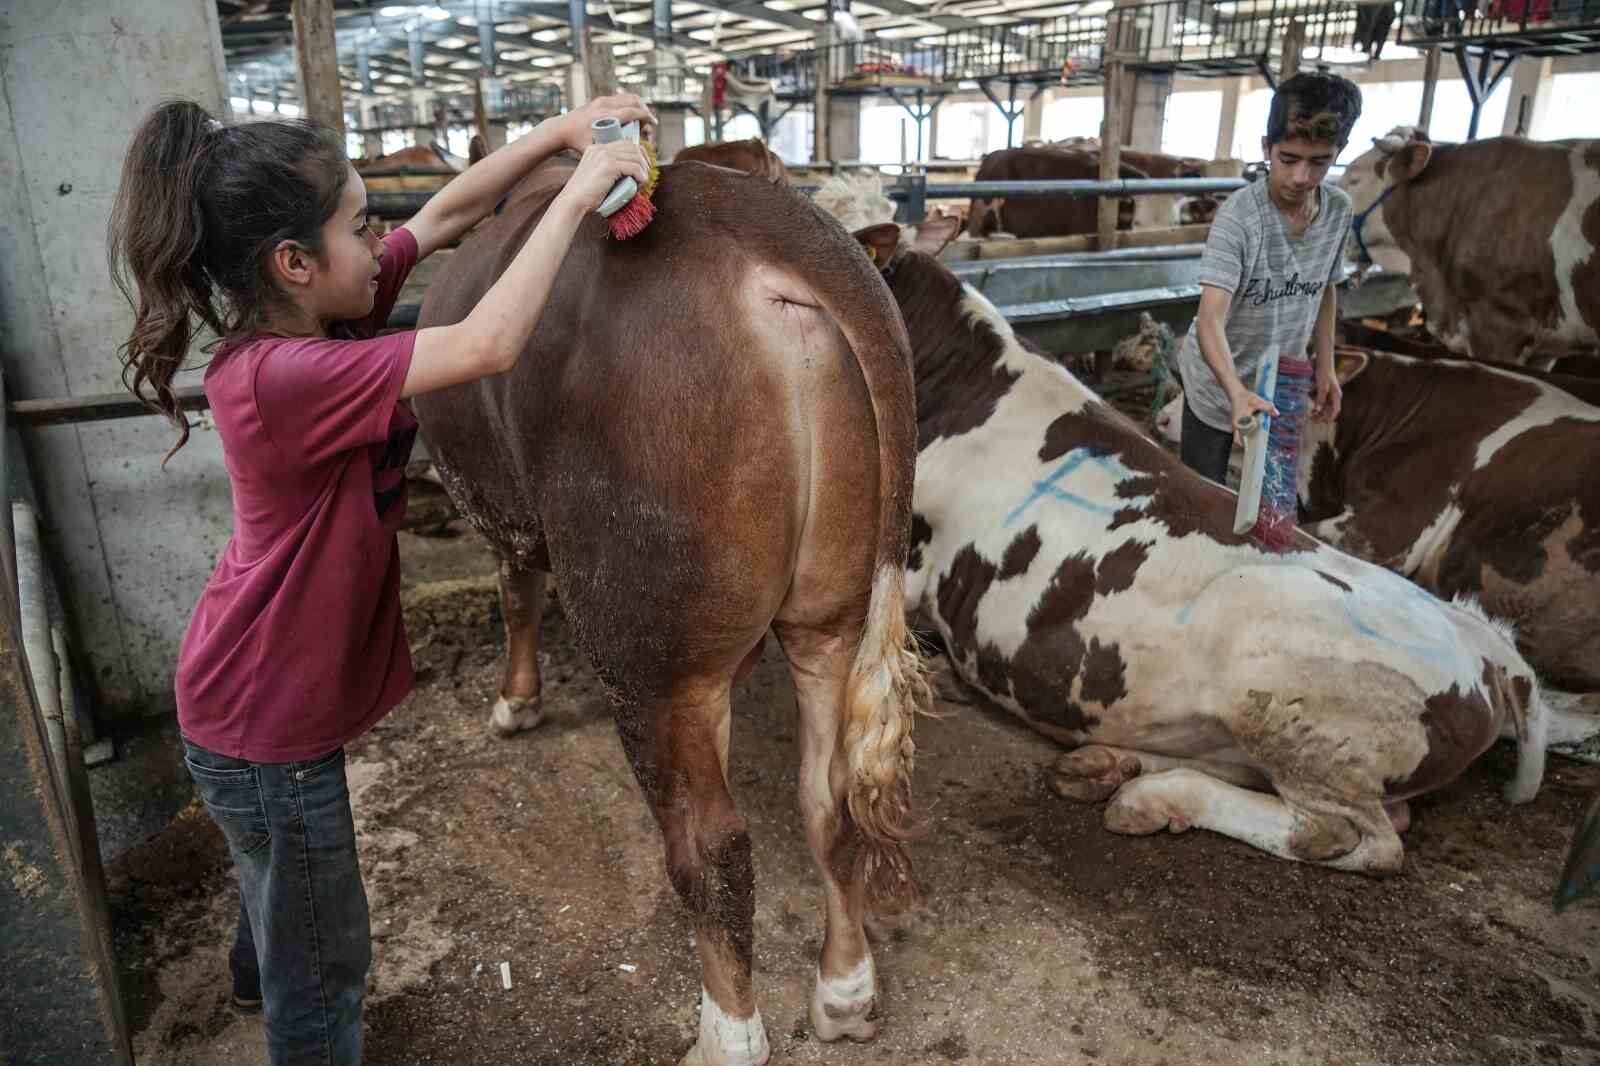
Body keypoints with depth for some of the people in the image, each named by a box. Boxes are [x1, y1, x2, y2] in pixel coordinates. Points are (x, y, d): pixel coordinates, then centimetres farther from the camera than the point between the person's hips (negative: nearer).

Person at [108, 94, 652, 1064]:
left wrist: (559, 132, -8)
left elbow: (445, 216, -1)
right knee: (326, 957, 12)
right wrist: (578, 192, -32)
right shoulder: (280, 375, -33)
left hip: (271, 685, 10)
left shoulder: (311, 320, -7)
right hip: (266, 727, -10)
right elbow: (490, 345, -41)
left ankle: (263, 975, 68)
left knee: (280, 867, 38)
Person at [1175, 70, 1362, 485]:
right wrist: (1237, 392, -50)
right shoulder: (1238, 215, -25)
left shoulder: (1339, 210, -6)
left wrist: (1325, 366, 7)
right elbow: (1211, 320, -35)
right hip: (1218, 385, -5)